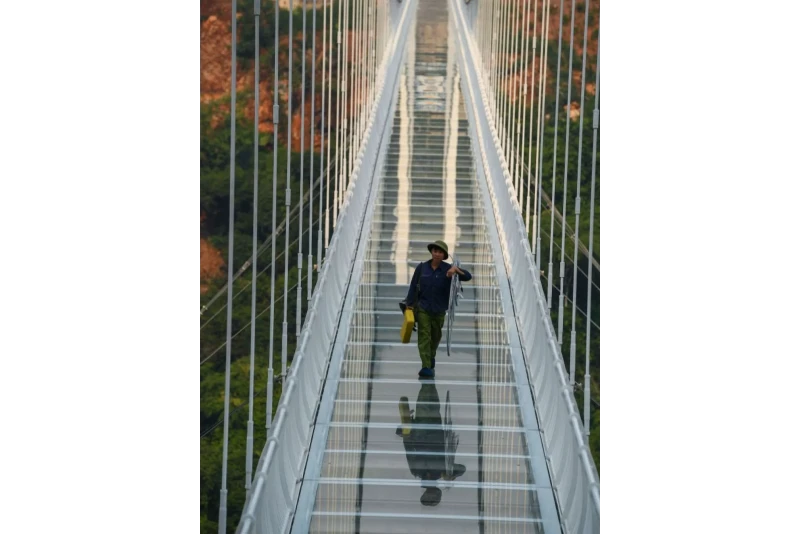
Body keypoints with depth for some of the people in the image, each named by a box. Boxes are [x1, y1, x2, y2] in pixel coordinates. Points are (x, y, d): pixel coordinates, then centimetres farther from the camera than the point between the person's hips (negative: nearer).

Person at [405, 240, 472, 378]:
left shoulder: (447, 269, -6)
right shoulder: (422, 268, -3)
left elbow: (468, 276, -14)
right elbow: (413, 287, 2)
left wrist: (456, 269, -32)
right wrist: (409, 305, 0)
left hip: (439, 311, 1)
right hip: (423, 308, -1)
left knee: (435, 337, 16)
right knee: (424, 336, -12)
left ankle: (431, 358, 43)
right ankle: (426, 367, -16)